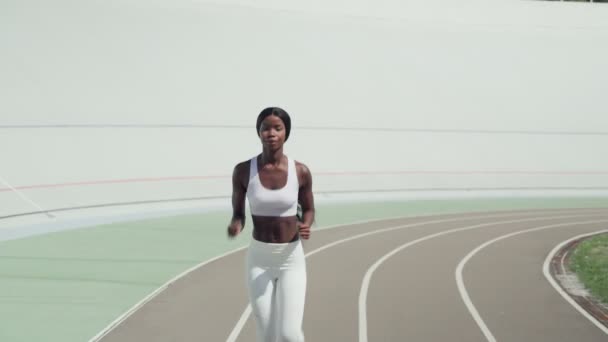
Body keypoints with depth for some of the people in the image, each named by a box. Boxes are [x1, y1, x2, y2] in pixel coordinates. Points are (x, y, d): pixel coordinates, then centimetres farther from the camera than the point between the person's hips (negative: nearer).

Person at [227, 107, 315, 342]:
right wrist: (235, 226, -23)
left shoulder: (301, 171, -8)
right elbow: (238, 215, 1)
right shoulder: (243, 170, -9)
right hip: (258, 260, 1)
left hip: (292, 260, 0)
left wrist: (306, 227, -17)